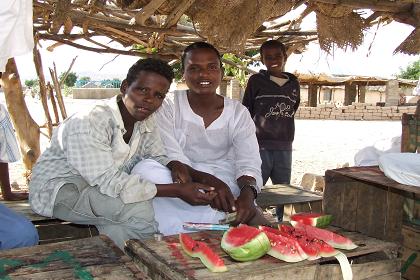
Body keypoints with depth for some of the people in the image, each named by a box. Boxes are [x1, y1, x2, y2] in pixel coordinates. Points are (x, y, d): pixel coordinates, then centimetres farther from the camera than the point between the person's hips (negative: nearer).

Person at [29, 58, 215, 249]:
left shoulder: (146, 121, -2)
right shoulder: (89, 122, -28)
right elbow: (109, 181, -31)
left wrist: (177, 167, -22)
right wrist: (177, 191, -33)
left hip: (100, 186, 9)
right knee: (139, 210, -30)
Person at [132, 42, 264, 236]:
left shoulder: (238, 113, 5)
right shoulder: (168, 106, -1)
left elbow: (249, 164, -4)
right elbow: (170, 158, -13)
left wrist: (247, 193, -29)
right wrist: (206, 180, -32)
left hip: (227, 186, 1)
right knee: (144, 169, -33)